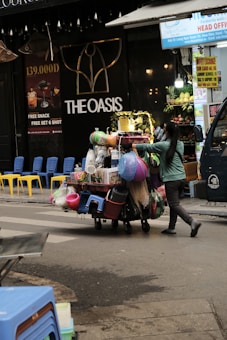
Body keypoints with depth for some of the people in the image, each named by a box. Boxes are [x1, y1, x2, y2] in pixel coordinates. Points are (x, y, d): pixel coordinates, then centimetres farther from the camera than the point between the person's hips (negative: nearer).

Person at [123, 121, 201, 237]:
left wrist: (133, 146, 10)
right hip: (182, 177, 7)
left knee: (174, 204, -4)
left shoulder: (163, 145, -10)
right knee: (174, 203, 14)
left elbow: (147, 147, -2)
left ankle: (192, 221, -19)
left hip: (171, 179, -7)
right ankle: (171, 227, 17)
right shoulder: (180, 144, 9)